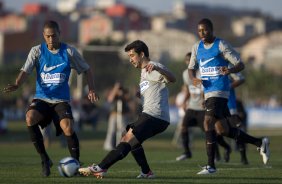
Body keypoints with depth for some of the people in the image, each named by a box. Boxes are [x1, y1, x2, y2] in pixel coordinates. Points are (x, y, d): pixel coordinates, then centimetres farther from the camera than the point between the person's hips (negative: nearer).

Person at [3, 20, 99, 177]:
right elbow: (26, 71, -9)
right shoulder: (37, 51, 1)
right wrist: (17, 85, -29)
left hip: (61, 100, -1)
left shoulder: (69, 51, 0)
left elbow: (86, 69, 11)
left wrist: (91, 89, 0)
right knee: (30, 117, -30)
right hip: (41, 98, 1)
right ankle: (45, 160, -15)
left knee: (68, 128, -26)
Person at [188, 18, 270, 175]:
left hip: (219, 91, -7)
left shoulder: (221, 45, -6)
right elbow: (191, 68, 19)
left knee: (208, 122, -18)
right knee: (222, 130, 5)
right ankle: (260, 143, 20)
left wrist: (230, 70, -28)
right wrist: (193, 78, -4)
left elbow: (240, 64, -6)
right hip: (208, 92, 7)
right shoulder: (197, 47, 14)